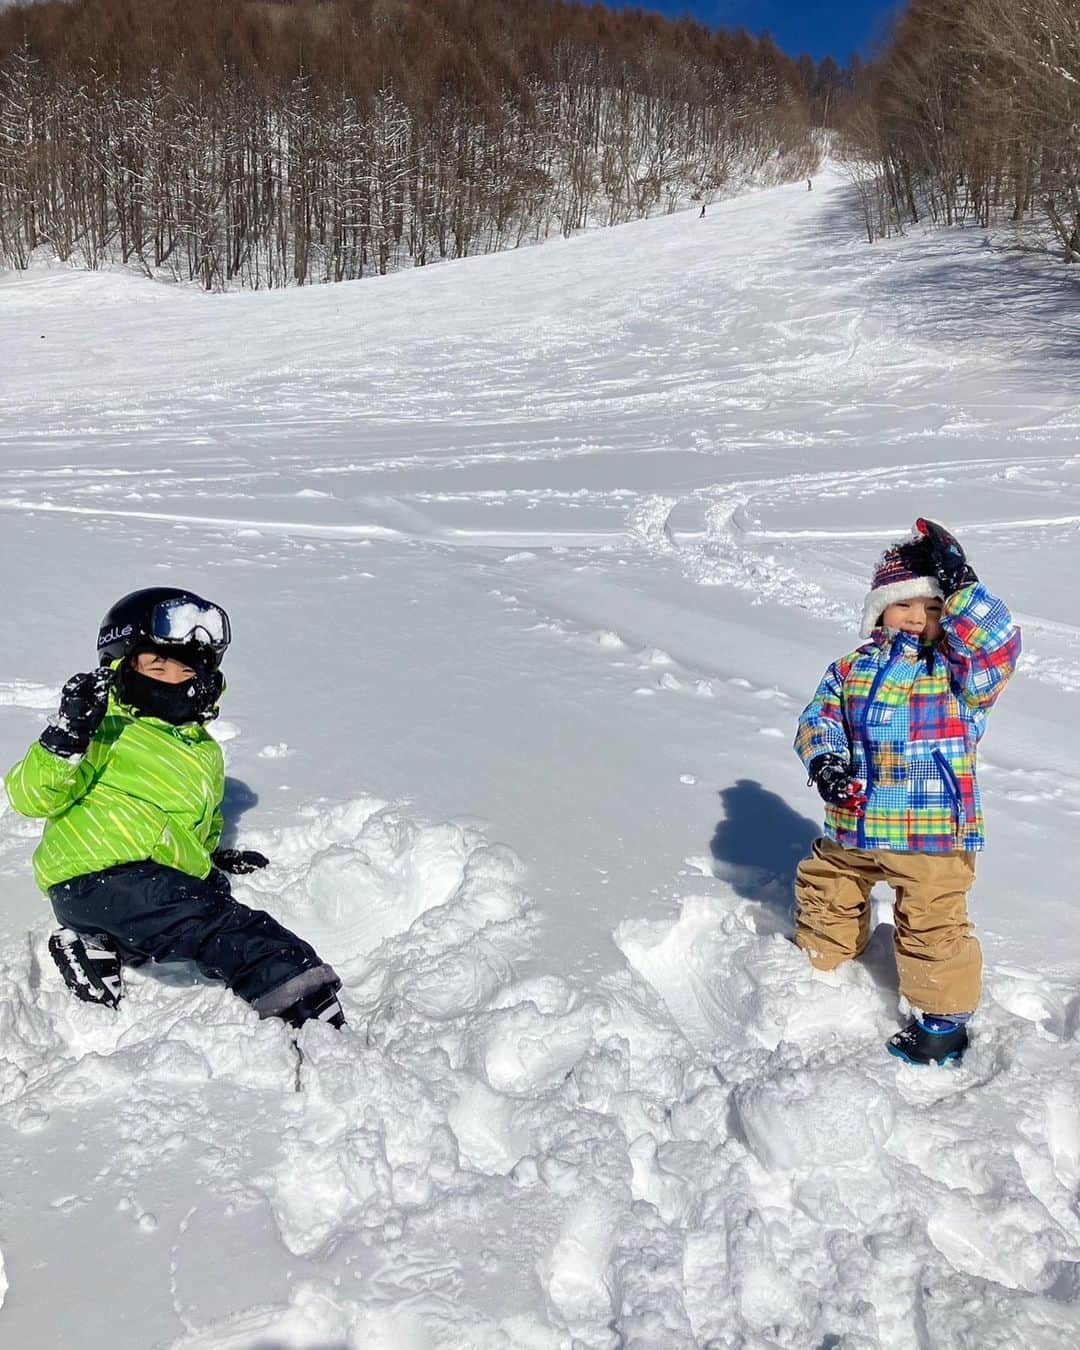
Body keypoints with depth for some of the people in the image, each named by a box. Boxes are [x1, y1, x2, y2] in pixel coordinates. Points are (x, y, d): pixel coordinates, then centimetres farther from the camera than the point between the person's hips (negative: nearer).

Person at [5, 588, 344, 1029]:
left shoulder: (206, 754, 24)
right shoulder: (105, 728, 1)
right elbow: (30, 796, -9)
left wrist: (215, 857, 28)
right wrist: (64, 738, -23)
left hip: (171, 882, 8)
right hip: (94, 877, -8)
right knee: (218, 924, -29)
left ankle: (104, 947, -13)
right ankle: (306, 1009, -35)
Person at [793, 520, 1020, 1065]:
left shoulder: (957, 669, -7)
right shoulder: (853, 668, 4)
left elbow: (998, 646, -26)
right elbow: (819, 715, 4)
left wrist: (959, 586, -30)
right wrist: (823, 758, -16)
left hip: (934, 835, -5)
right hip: (853, 827, 5)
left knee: (933, 926, 2)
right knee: (824, 894, 23)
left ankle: (944, 1019, 23)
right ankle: (819, 967, 50)